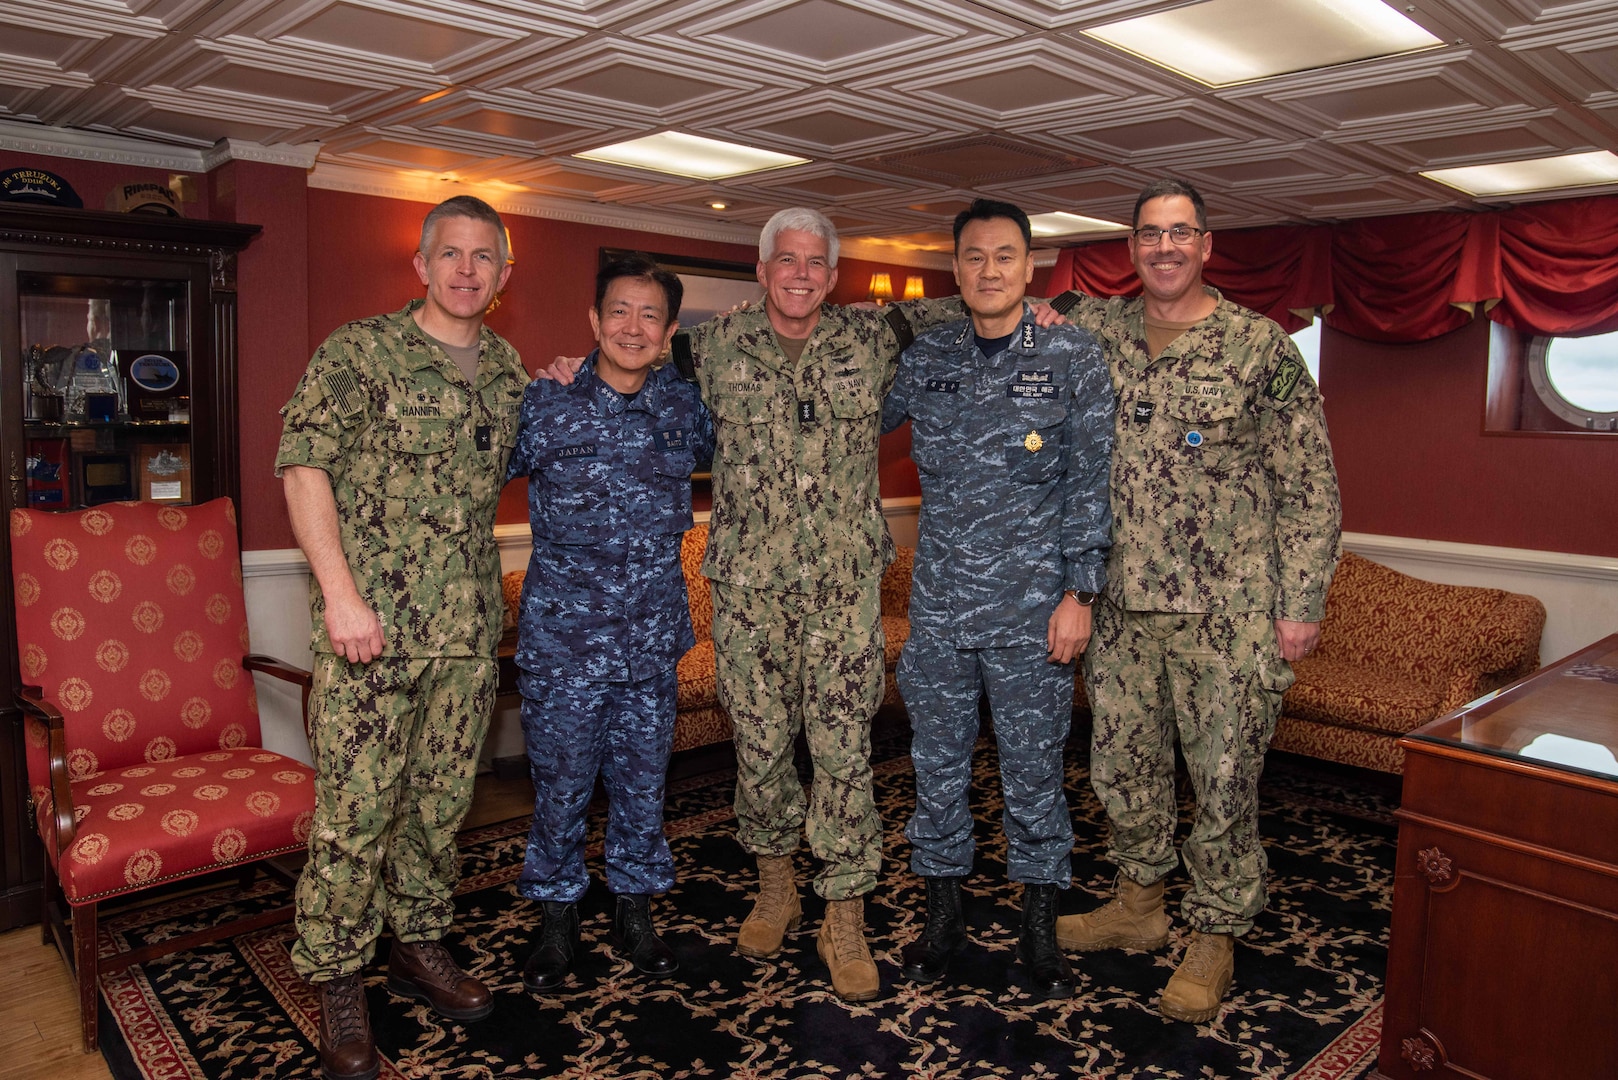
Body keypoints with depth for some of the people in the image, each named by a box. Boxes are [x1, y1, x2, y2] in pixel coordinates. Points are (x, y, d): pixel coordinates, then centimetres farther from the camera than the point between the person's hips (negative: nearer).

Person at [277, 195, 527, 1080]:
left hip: (469, 627, 5)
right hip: (372, 623, -5)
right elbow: (302, 465, -8)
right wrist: (341, 592, -16)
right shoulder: (358, 352, -4)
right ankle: (337, 980, 18)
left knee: (441, 799, 14)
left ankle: (421, 946, 32)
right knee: (356, 807, -1)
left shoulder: (509, 370, 12)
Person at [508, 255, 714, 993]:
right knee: (561, 785, 9)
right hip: (562, 635, -2)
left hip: (653, 635, 3)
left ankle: (635, 913, 33)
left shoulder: (685, 405, 3)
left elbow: (724, 453, 23)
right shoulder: (543, 403, -6)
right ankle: (557, 921, 30)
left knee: (643, 782, 14)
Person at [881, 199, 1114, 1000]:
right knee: (937, 765, 12)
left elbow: (1089, 484, -3)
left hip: (1031, 609, -2)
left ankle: (1040, 929, 26)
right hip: (937, 604, 3)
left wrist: (1077, 593, -9)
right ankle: (943, 915, 30)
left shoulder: (1074, 358, -1)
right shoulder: (924, 358, 7)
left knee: (1033, 770, 8)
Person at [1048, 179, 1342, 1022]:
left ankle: (1216, 935, 24)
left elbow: (1310, 487, -3)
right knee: (1121, 759, 15)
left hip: (1226, 612, -4)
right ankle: (1139, 901, 36)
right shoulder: (1097, 333, 6)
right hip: (1122, 604, 4)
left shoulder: (1262, 348, -4)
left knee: (1223, 776, 5)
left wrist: (1302, 602, -8)